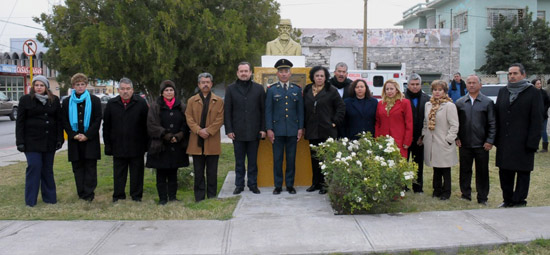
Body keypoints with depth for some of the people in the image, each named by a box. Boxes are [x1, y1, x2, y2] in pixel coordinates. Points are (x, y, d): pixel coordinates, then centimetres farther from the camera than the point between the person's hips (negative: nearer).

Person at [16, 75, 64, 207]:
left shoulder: (54, 100, 7)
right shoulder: (26, 100, 0)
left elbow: (59, 120, 8)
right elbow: (20, 122, -1)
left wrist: (60, 139, 1)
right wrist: (20, 141, -7)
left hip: (49, 141, 3)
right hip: (32, 141, -2)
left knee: (48, 169, 8)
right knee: (34, 167, -7)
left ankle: (49, 197, 16)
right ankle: (30, 200, 1)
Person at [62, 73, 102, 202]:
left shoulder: (94, 100, 3)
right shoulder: (67, 102, 9)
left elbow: (98, 120, -1)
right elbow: (64, 121, 7)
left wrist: (87, 135, -10)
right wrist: (73, 135, -7)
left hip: (90, 140, -2)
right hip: (74, 140, 2)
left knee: (90, 167, -1)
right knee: (78, 167, 6)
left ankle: (89, 193, 3)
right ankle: (81, 192, 13)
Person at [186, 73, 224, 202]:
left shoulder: (219, 101, 8)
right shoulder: (191, 101, 11)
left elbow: (220, 119, -1)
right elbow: (189, 118, 2)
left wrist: (208, 131, -12)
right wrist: (199, 131, -13)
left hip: (212, 142, -1)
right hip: (196, 143, 1)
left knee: (212, 172, 3)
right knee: (198, 173, 5)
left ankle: (212, 198, 11)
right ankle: (199, 199, 11)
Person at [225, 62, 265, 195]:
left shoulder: (259, 88, 7)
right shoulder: (231, 89, 7)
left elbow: (263, 110, 5)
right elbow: (227, 111, 4)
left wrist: (263, 128, -1)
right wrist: (229, 130, -3)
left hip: (254, 131, 0)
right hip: (238, 132, 0)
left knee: (253, 160, 7)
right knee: (239, 161, 6)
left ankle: (253, 184, 16)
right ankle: (239, 185, 15)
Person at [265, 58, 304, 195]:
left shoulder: (297, 89, 9)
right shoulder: (272, 90, 4)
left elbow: (300, 110, 9)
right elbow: (268, 111, 1)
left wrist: (300, 128, 2)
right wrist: (269, 129, -5)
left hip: (292, 130, 1)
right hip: (277, 130, -1)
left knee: (291, 158, 6)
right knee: (277, 159, 2)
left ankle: (290, 185, 16)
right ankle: (278, 185, 11)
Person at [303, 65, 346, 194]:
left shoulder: (331, 91, -1)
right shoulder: (307, 90, 11)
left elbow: (341, 107, -1)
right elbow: (304, 109, 15)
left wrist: (335, 122, -6)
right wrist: (305, 125, 8)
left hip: (326, 131, -4)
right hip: (312, 131, 4)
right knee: (314, 158, 9)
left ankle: (325, 183, 3)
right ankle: (315, 182, 18)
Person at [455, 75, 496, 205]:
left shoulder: (488, 102, 1)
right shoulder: (460, 103, 7)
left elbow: (492, 123, 0)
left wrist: (490, 141, -6)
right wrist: (456, 138, 1)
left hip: (482, 145, -2)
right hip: (464, 144, 2)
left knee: (482, 172, 6)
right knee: (465, 171, 8)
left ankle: (482, 198, 16)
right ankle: (465, 195, 21)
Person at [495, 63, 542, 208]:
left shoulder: (533, 93, -3)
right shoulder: (503, 92, 13)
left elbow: (537, 120, -7)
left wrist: (532, 142, -14)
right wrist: (496, 139, 5)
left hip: (522, 142, -5)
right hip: (504, 142, 5)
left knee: (523, 173, 4)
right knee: (505, 173, 11)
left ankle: (519, 201, 13)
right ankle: (508, 200, 23)